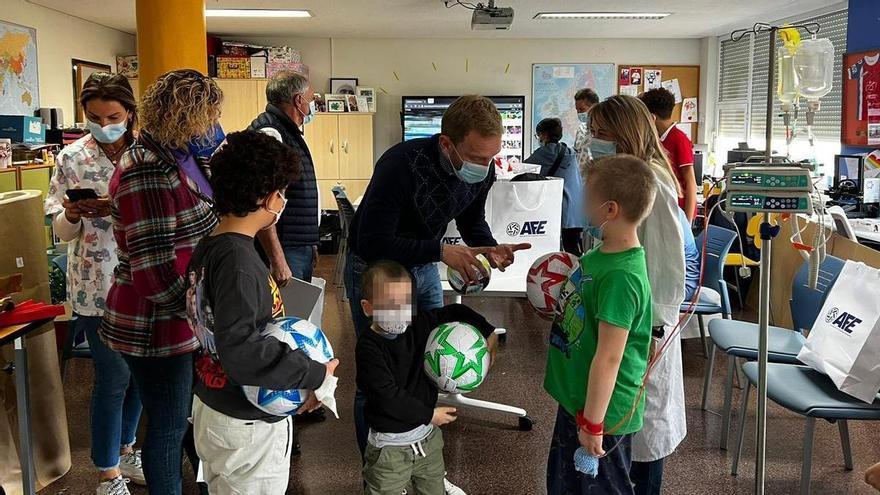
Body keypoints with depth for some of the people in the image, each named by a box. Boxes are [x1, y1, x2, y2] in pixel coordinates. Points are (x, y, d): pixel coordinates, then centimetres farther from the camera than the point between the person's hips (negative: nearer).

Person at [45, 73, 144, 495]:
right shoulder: (72, 158, -3)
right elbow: (61, 230, 0)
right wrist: (73, 214, -21)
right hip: (98, 285, -3)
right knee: (113, 377, 1)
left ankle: (125, 448, 36)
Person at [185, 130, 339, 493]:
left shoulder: (206, 249, 3)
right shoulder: (238, 262, -25)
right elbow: (241, 352, -33)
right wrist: (314, 374, -23)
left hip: (210, 405, 9)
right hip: (248, 424, -9)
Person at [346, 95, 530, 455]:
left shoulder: (482, 171, -13)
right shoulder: (401, 164, -33)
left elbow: (473, 221, 5)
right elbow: (372, 243, -33)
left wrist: (490, 248, -17)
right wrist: (441, 252, -38)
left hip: (423, 266, 6)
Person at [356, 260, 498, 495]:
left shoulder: (420, 326, -4)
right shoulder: (369, 347, -21)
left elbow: (455, 313, 10)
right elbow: (387, 397, -25)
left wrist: (487, 333, -2)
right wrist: (429, 414, -19)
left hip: (428, 434, 6)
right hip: (390, 444, -6)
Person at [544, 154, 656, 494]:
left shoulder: (620, 276, -28)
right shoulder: (603, 253, 0)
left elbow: (609, 358, -25)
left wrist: (592, 424, -20)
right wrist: (559, 305, 3)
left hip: (602, 410, -9)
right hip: (576, 398, 9)